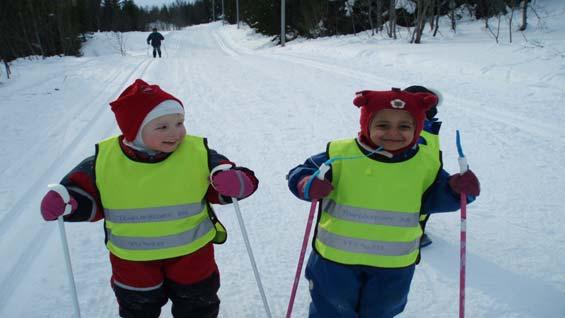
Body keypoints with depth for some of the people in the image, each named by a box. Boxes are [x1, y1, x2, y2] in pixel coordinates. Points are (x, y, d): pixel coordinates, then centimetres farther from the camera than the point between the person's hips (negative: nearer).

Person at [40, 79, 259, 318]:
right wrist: (66, 201, -22)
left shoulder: (198, 153, -16)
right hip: (132, 259, 1)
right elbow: (84, 189, -1)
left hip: (191, 253, -1)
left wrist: (233, 182, -34)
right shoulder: (105, 159, -13)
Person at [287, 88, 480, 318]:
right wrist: (308, 185, -32)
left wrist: (457, 190, -14)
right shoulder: (341, 154, -16)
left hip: (394, 265, 3)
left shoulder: (425, 162, -6)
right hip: (336, 257, -2)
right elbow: (299, 173, -10)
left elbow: (433, 197, 6)